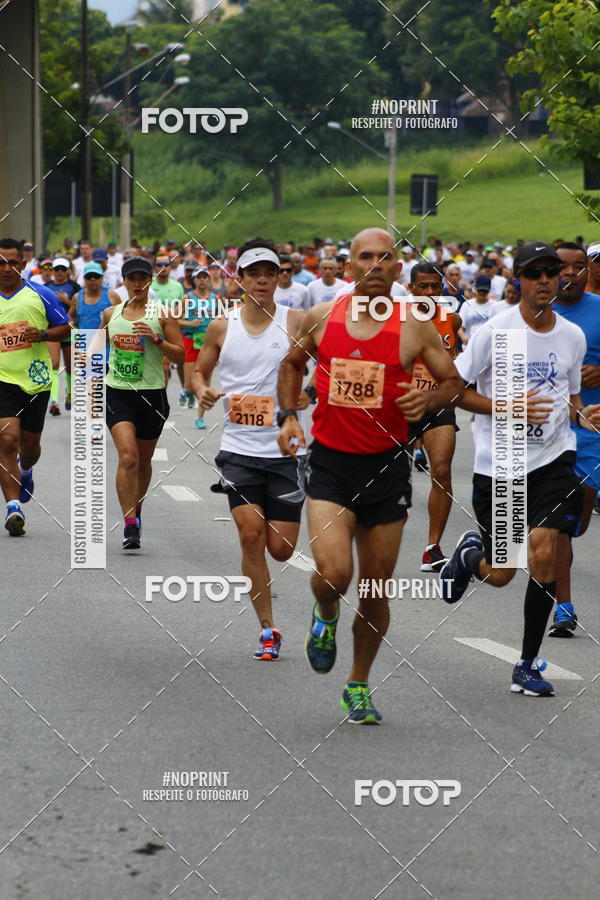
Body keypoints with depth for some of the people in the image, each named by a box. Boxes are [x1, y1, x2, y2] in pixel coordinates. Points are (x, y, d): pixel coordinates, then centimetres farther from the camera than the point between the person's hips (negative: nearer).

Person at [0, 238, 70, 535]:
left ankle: (25, 470, 51)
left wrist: (42, 335, -11)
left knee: (30, 446, 14)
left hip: (36, 381, 1)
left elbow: (65, 328, 7)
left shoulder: (40, 295, 2)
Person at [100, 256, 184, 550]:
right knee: (128, 457, -17)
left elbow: (180, 356, -5)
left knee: (143, 460, 14)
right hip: (118, 393, 0)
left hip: (152, 394, 0)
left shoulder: (162, 315, -2)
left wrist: (156, 338, -18)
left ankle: (136, 510, 39)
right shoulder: (111, 314, 7)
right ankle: (130, 525, -18)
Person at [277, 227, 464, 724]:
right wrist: (288, 414, 3)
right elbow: (292, 365, 18)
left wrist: (429, 401, -16)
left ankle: (359, 685, 28)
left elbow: (454, 382, 5)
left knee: (376, 587, 8)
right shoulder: (322, 317, 0)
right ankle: (326, 617, 18)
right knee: (333, 572, -20)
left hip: (387, 464, 0)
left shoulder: (414, 325, -4)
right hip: (330, 460, 0)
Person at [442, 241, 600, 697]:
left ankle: (528, 665, -1)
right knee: (499, 575, 4)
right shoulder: (496, 330, -9)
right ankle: (470, 553, 43)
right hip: (498, 465, -2)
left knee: (544, 552, -15)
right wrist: (508, 409, -18)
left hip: (553, 459, 2)